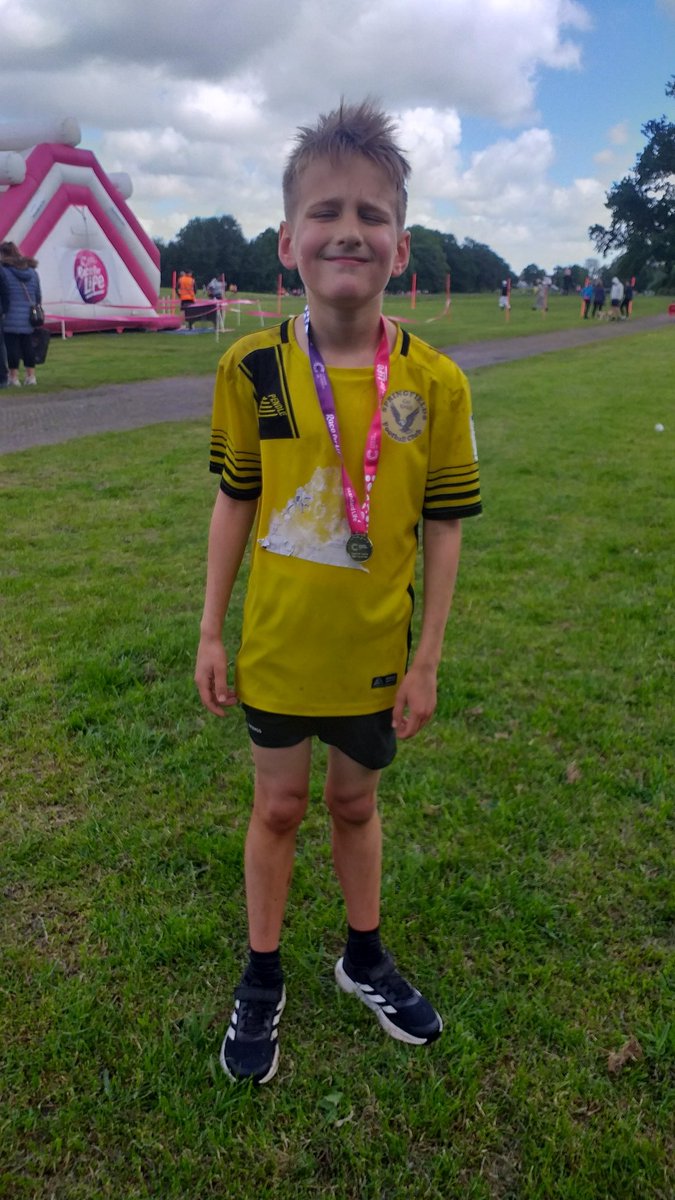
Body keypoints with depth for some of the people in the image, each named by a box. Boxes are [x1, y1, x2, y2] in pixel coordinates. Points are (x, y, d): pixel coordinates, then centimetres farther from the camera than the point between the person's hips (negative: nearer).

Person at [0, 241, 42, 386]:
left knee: (12, 346, 0)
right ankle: (31, 375, 14)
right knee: (28, 345, 12)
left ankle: (13, 377, 3)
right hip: (28, 319, 6)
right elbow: (38, 296, 15)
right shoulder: (32, 272, 10)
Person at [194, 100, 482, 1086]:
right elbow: (235, 501, -1)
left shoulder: (435, 383, -12)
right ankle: (262, 980, 40)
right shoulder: (252, 368, -10)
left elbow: (444, 526, -6)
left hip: (377, 654, 0)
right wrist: (210, 632, 1)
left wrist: (427, 661, -4)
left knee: (355, 803, 19)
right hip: (276, 647, 0)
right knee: (278, 808, 16)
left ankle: (363, 958, 46)